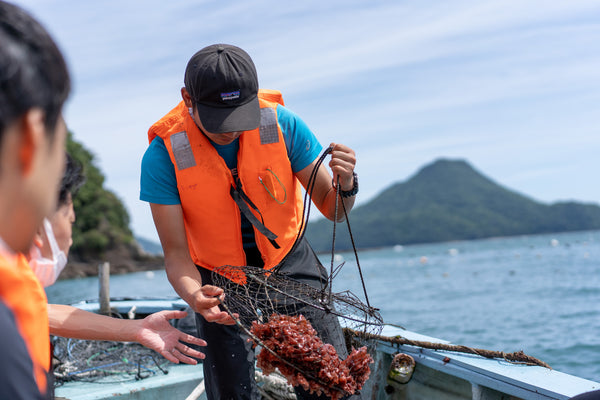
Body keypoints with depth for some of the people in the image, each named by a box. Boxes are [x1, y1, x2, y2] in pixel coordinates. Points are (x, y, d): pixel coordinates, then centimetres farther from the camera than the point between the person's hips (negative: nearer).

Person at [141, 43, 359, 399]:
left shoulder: (282, 123, -19)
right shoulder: (164, 156, -23)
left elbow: (331, 209, -10)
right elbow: (177, 254, -19)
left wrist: (345, 186, -34)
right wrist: (194, 295, -41)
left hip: (287, 257, 1)